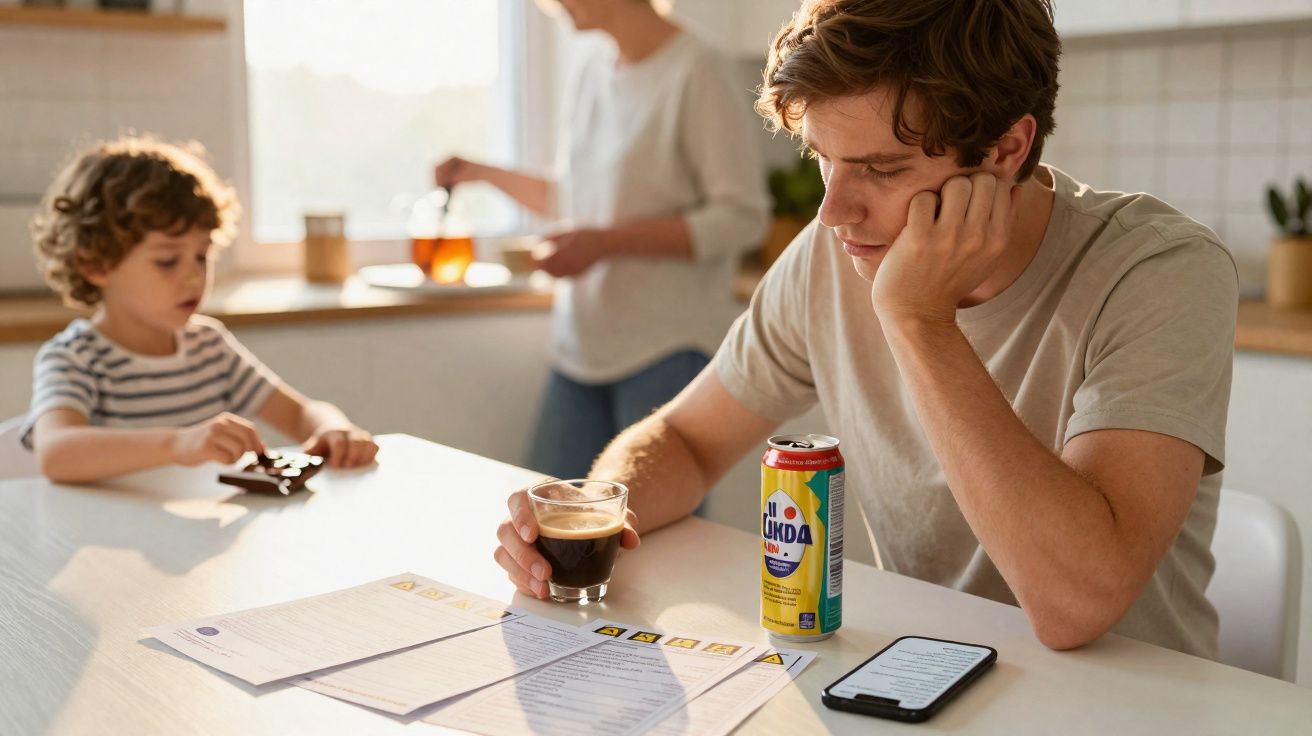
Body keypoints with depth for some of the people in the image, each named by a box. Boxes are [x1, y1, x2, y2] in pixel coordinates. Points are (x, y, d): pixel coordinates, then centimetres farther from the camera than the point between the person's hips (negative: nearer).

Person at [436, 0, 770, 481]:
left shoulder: (695, 72, -9)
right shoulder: (593, 70, 13)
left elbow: (741, 218, -13)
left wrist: (608, 242, -17)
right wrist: (484, 174, 28)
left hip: (667, 352, -7)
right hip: (581, 347, 7)